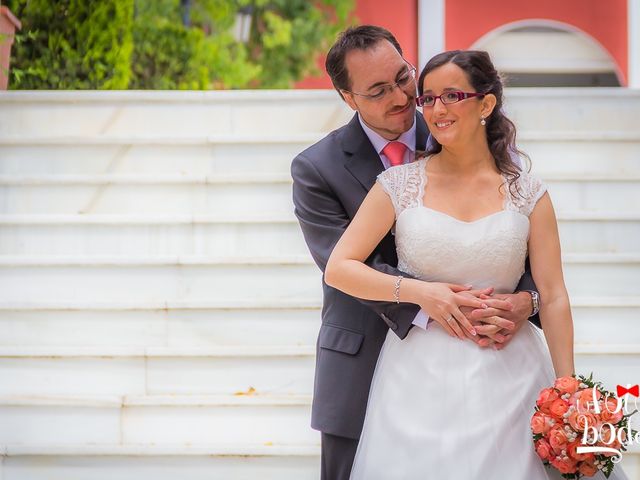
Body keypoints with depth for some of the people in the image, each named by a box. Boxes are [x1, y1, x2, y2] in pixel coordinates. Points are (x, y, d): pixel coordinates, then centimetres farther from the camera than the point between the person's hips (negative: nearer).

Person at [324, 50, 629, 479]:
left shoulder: (527, 194, 3)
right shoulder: (401, 184, 2)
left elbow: (553, 298, 1)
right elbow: (338, 269, 1)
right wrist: (418, 292, -10)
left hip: (507, 376, 0)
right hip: (420, 378, 0)